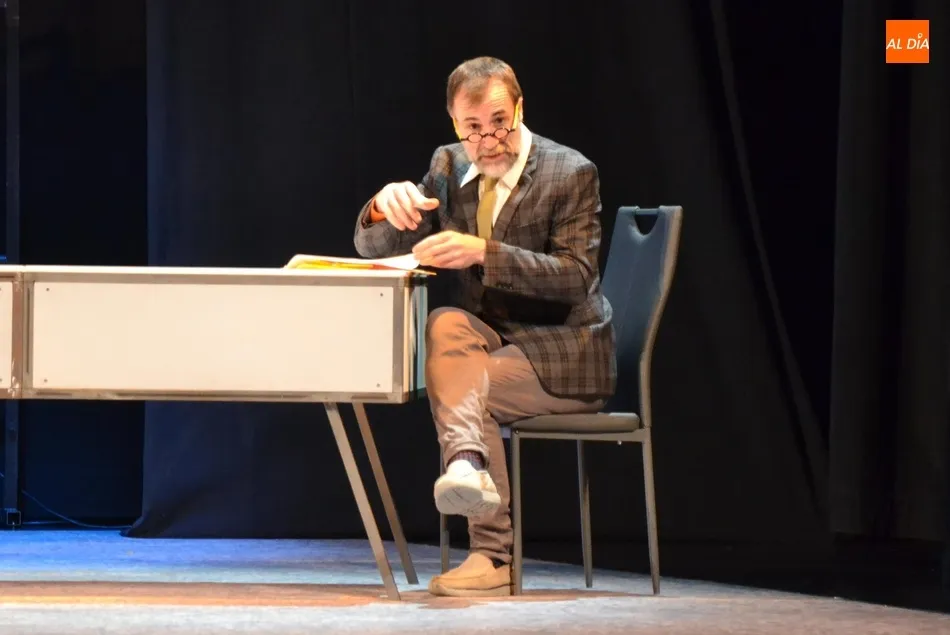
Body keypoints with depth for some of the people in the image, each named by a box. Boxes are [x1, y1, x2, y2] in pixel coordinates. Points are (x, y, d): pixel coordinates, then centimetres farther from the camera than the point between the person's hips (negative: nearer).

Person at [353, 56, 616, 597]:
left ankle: (493, 554, -24)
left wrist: (484, 252, -33)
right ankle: (470, 467, -46)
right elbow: (373, 249, 6)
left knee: (458, 385, -27)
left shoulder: (571, 173, -10)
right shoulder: (449, 168, 7)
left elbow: (576, 276, -20)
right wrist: (385, 207, -20)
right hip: (488, 342, 4)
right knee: (447, 325, -29)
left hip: (561, 355, -4)